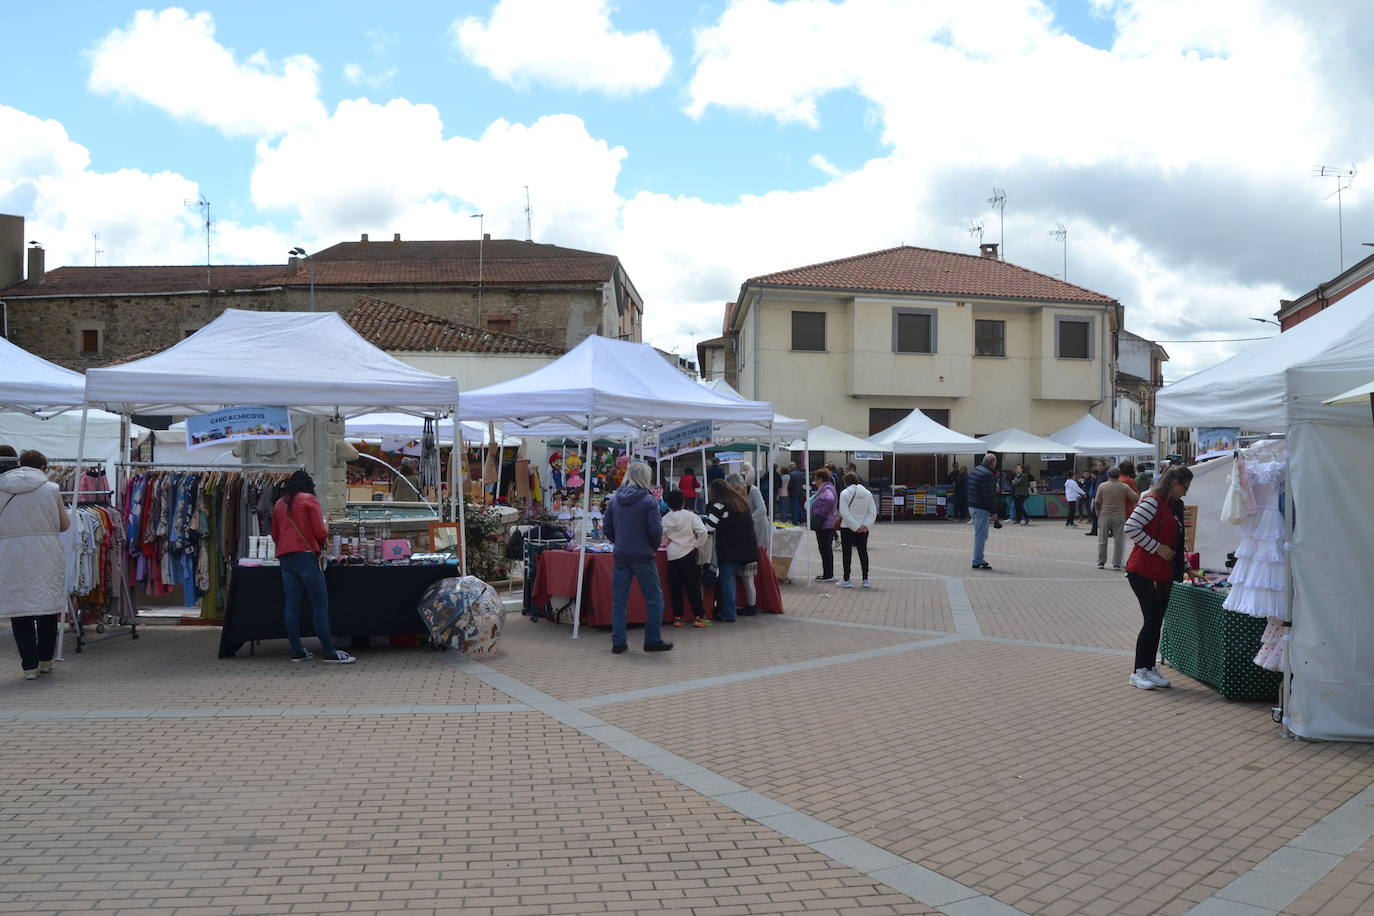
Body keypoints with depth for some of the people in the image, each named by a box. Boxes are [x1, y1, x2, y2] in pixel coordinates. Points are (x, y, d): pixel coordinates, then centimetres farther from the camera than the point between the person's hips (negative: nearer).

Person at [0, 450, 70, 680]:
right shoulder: (50, 489, 0)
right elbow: (64, 524, 8)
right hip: (45, 555, 0)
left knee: (19, 611, 6)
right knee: (47, 609, 13)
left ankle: (30, 665, 6)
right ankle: (45, 660, 22)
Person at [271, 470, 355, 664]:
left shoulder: (279, 504, 17)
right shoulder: (309, 499, 1)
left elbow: (274, 535, 21)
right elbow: (320, 532, -5)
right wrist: (322, 541, 15)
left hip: (284, 557, 7)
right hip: (306, 555, -7)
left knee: (291, 605, 7)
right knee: (320, 606, -6)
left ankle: (296, 651, 9)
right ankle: (329, 652, -8)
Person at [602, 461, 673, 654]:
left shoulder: (614, 499, 5)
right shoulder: (648, 500, -11)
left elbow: (607, 527, 7)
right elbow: (656, 529, -14)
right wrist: (655, 546, 5)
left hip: (621, 556, 5)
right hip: (643, 556, -5)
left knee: (619, 600, 9)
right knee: (654, 599, 6)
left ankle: (618, 642, 10)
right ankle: (653, 640, 9)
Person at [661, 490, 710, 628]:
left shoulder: (665, 519, 1)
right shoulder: (690, 515, -6)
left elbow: (661, 536, 4)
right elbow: (702, 531, -15)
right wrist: (698, 545, -1)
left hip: (672, 556, 2)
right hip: (688, 554, -2)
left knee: (675, 588, 7)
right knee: (693, 586, 2)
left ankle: (677, 617, 9)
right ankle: (698, 616, 1)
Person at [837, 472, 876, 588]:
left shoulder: (845, 494, -11)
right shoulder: (867, 493, 2)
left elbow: (844, 513, -18)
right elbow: (873, 512, -2)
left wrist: (855, 527, -14)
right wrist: (865, 525, -8)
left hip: (847, 528, -4)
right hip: (863, 529, 4)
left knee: (846, 553, 5)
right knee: (863, 552, 12)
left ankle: (846, 580, 7)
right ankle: (865, 579, 12)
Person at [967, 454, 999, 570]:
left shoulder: (973, 471, 13)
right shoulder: (987, 474, -17)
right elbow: (988, 495, -19)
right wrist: (993, 512, -16)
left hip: (972, 507, 10)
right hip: (981, 508, -10)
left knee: (979, 534, 19)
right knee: (981, 535, -5)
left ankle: (978, 559, 26)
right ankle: (977, 562, -2)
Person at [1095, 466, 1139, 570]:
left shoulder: (1102, 486, -1)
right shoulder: (1124, 487, -1)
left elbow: (1097, 502, -1)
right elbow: (1136, 499, -2)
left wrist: (1098, 514, 12)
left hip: (1105, 516, 0)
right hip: (1120, 516, 0)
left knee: (1102, 540, 10)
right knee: (1118, 541, 4)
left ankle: (1101, 562, 13)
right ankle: (1116, 564, 2)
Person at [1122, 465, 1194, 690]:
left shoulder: (1174, 506, 17)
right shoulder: (1152, 502, -12)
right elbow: (1131, 528, -22)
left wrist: (1185, 568, 24)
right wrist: (1158, 548, -18)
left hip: (1163, 573, 9)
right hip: (1144, 572, -9)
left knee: (1157, 621, 9)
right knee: (1151, 621, -8)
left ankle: (1150, 668, 17)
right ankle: (1138, 672, 0)